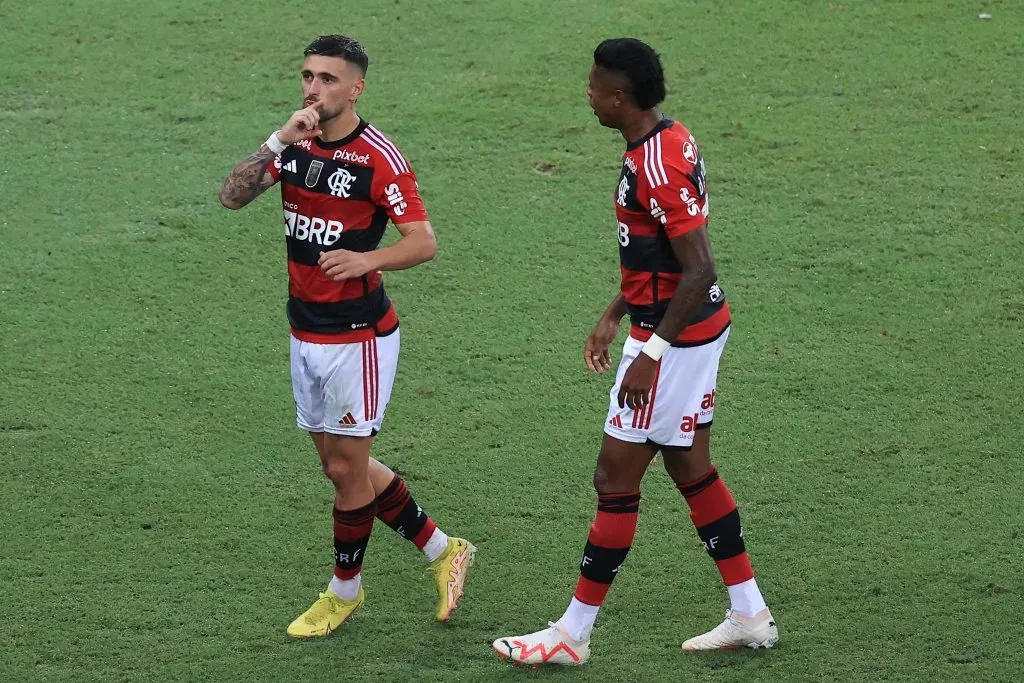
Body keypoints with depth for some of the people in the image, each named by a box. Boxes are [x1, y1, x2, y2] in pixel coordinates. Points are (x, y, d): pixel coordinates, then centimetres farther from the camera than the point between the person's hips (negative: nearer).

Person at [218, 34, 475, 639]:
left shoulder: (379, 157, -15)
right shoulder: (297, 145, 4)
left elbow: (424, 242, -16)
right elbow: (233, 197, -6)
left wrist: (366, 259, -33)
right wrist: (277, 143, -19)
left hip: (358, 334, -7)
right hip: (305, 332, 7)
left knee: (346, 467, 1)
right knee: (341, 464, 14)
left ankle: (345, 590, 20)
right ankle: (442, 550, 29)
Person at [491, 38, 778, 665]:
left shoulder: (657, 168, -24)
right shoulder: (671, 139, 8)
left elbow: (699, 270, -27)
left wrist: (652, 353, -24)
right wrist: (614, 316, 21)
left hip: (676, 337, -10)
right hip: (698, 330, 10)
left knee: (615, 479, -2)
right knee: (691, 468, 18)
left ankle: (573, 636, 6)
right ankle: (750, 616, 23)